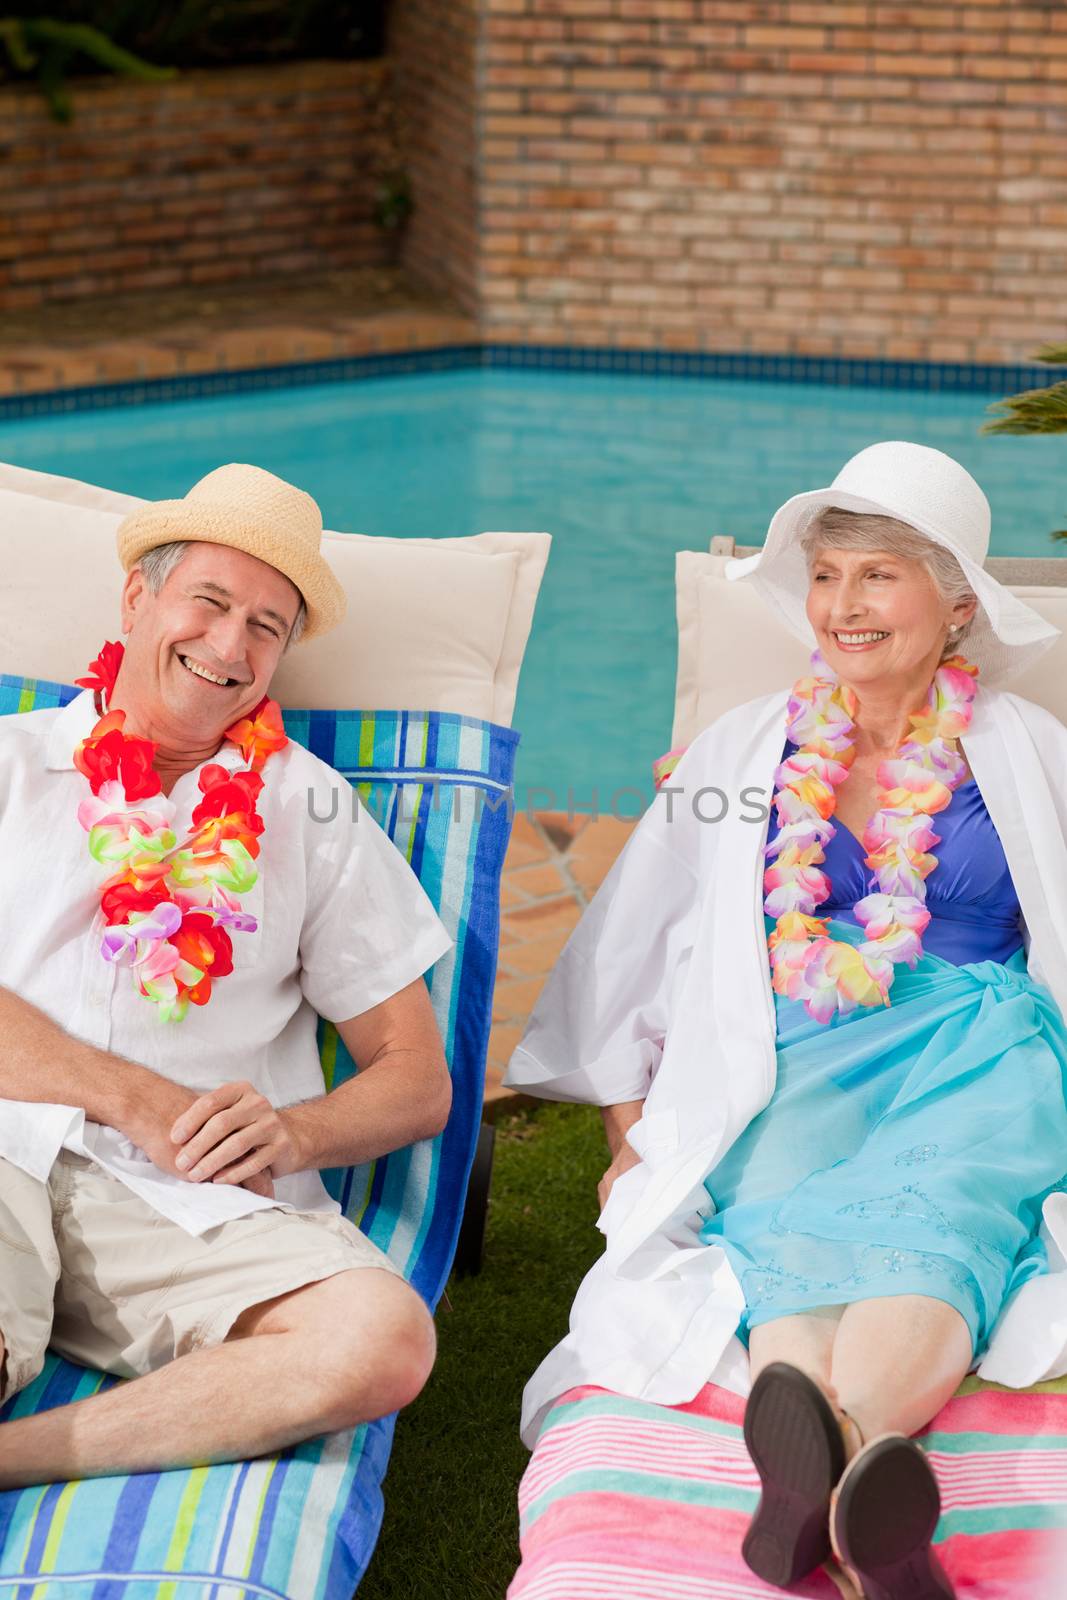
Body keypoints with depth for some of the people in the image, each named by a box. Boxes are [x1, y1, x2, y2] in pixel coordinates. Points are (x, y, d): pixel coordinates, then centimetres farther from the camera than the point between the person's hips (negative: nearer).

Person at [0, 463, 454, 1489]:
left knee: (383, 1338, -30)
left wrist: (292, 1133, -7)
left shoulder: (310, 810, 19)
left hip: (195, 1208, 3)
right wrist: (141, 1103, -7)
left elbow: (418, 1082, 14)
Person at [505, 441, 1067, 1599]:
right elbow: (621, 959, 25)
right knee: (793, 1229, -37)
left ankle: (816, 1468, -69)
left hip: (973, 1066, -1)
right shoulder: (738, 755, 24)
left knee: (934, 1211, -39)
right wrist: (631, 1133, 16)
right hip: (789, 1075, 1)